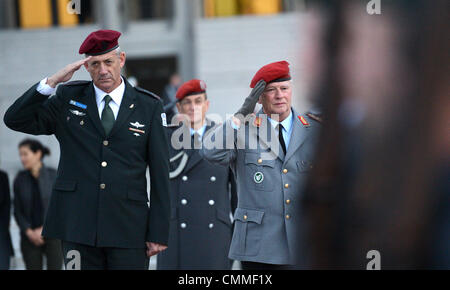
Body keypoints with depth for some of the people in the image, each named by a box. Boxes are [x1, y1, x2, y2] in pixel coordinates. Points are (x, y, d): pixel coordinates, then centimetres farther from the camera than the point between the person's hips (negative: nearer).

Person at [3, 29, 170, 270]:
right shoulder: (68, 98, 10)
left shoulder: (148, 106, 7)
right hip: (78, 226, 1)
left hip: (128, 231, -1)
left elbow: (160, 173, 5)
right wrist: (52, 82, -9)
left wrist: (158, 233, 0)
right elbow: (15, 120, 2)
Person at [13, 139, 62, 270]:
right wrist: (29, 232, -9)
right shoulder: (20, 179, 2)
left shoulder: (55, 176, -5)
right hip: (30, 238, 2)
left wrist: (44, 229, -12)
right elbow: (17, 211, 5)